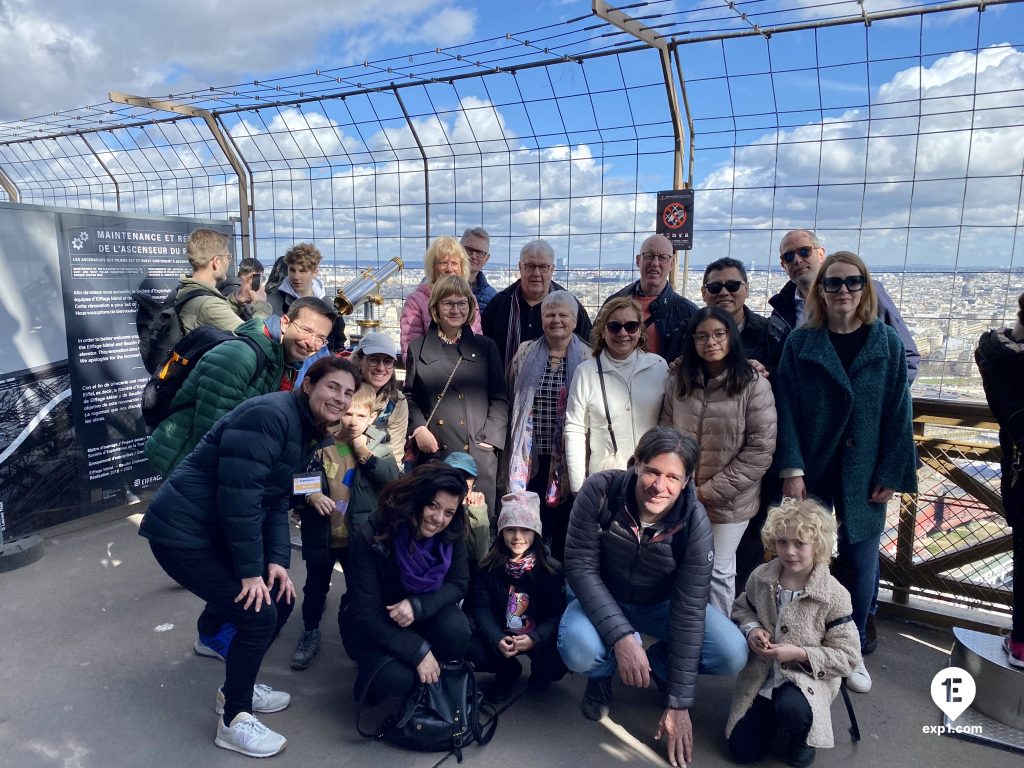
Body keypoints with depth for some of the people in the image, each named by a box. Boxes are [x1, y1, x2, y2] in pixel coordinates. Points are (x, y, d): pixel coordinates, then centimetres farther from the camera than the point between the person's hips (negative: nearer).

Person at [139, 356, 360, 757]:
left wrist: (277, 560, -3)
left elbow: (277, 501, 8)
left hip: (219, 531, 10)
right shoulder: (269, 415, -23)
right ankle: (234, 720, 9)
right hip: (182, 533, -10)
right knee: (259, 615, -12)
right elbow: (239, 495, -26)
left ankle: (236, 688, 30)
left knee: (281, 599, 10)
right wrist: (251, 571, -21)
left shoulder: (304, 430, 9)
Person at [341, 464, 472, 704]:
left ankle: (437, 682, 3)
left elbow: (459, 584, -8)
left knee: (456, 629, -29)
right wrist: (418, 652, -28)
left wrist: (417, 606, -28)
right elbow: (366, 614, -24)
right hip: (373, 626, -3)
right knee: (396, 678, -30)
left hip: (422, 618, 3)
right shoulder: (371, 538, -27)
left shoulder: (452, 534, -17)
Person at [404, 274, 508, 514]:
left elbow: (499, 399, 6)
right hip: (433, 453, 1)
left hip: (478, 454, 0)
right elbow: (409, 396, 12)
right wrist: (418, 428, -4)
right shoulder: (418, 348, 11)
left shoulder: (485, 347, 10)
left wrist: (489, 439, -4)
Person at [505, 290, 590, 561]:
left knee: (564, 521, 9)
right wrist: (512, 454, 10)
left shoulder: (587, 359, 0)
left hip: (568, 456, -1)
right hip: (530, 457, 1)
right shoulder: (525, 354, 6)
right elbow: (511, 401, 11)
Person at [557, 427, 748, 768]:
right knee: (579, 650, -34)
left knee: (733, 655, -19)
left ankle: (657, 665, 12)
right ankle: (603, 673, 6)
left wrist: (678, 703, -22)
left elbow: (688, 611, -24)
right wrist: (620, 637, -35)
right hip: (600, 598, -1)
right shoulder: (600, 491, -29)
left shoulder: (695, 524, -26)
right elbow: (579, 567, -24)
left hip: (661, 603, 1)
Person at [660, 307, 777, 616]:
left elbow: (760, 450, -13)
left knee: (718, 570, 9)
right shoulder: (678, 382, 2)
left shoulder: (753, 385, -12)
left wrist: (710, 490, -13)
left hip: (729, 501, -3)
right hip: (684, 497, 4)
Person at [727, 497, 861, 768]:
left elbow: (847, 656, -13)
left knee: (791, 709, -38)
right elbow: (741, 609, 12)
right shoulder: (760, 577, -8)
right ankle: (774, 715, 30)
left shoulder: (834, 595, -17)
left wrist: (799, 653, -24)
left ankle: (800, 740, 1)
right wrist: (751, 629, -11)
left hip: (807, 677, -3)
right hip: (761, 674, 3)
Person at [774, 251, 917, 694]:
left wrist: (891, 474, -5)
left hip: (864, 475, 1)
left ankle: (853, 650, 27)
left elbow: (898, 412, 0)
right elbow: (786, 409, -5)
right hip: (811, 471, 0)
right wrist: (791, 470, -12)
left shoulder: (887, 343, 0)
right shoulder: (800, 343, -2)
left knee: (860, 562, 7)